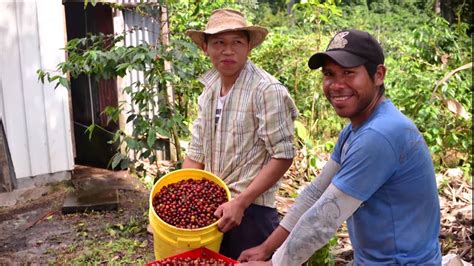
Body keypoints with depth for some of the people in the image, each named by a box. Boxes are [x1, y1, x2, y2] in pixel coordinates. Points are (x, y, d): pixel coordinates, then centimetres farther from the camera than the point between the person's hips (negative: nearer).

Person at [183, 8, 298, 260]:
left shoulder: (267, 90, -15)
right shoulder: (208, 90, 7)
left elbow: (283, 156, -17)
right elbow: (197, 153, 12)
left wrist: (240, 202, -19)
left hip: (250, 210, -6)